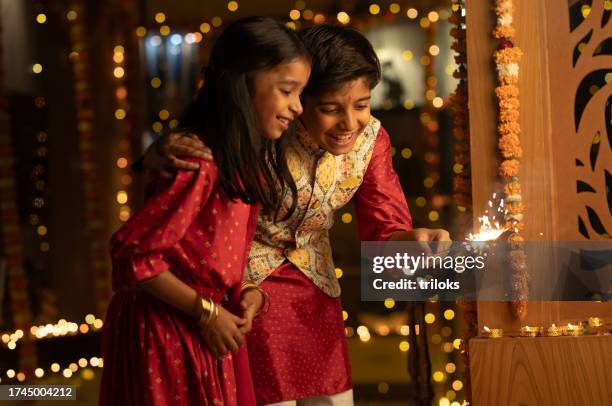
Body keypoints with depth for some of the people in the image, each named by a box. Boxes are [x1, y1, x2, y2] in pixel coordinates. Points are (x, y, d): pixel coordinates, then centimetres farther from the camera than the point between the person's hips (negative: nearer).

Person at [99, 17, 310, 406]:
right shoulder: (199, 164, -24)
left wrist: (244, 293, -4)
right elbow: (134, 254, -24)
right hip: (164, 333, -9)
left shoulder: (248, 159, 5)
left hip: (204, 329, 9)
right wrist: (206, 311, -17)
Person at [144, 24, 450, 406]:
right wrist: (166, 152, -42)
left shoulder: (370, 138, -13)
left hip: (315, 288, 5)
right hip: (246, 285, -5)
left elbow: (386, 229, -13)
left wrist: (413, 240, -37)